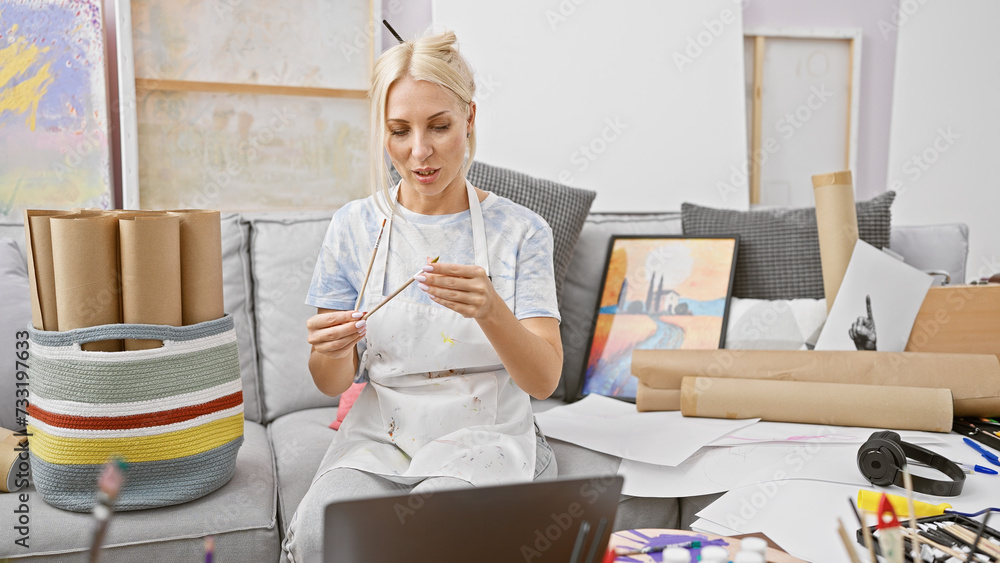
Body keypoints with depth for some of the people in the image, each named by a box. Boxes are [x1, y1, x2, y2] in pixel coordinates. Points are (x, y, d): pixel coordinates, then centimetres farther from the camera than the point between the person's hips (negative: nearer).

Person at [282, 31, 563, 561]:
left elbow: (544, 379, -10)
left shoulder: (520, 230, -3)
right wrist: (329, 352, -21)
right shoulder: (353, 226, 2)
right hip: (380, 435, 2)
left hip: (483, 435, -1)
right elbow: (332, 383, 4)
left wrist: (490, 311, -30)